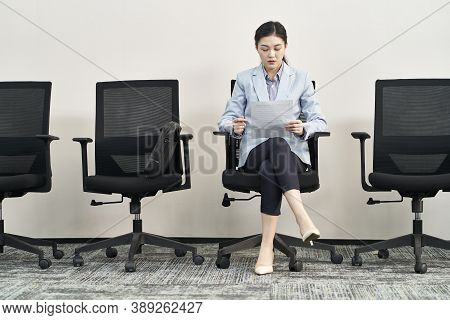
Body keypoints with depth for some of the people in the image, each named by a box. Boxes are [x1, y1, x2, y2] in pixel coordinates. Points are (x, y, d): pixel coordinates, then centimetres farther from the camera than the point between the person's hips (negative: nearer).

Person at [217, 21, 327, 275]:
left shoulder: (301, 79, 10)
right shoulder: (245, 79, 12)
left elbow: (319, 121, 6)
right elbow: (226, 119, 7)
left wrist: (303, 128, -18)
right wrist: (235, 126, -18)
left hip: (292, 152, 0)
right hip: (255, 151, 0)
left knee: (272, 165, -38)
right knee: (275, 144, -38)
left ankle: (268, 245, -38)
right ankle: (302, 216, -49)